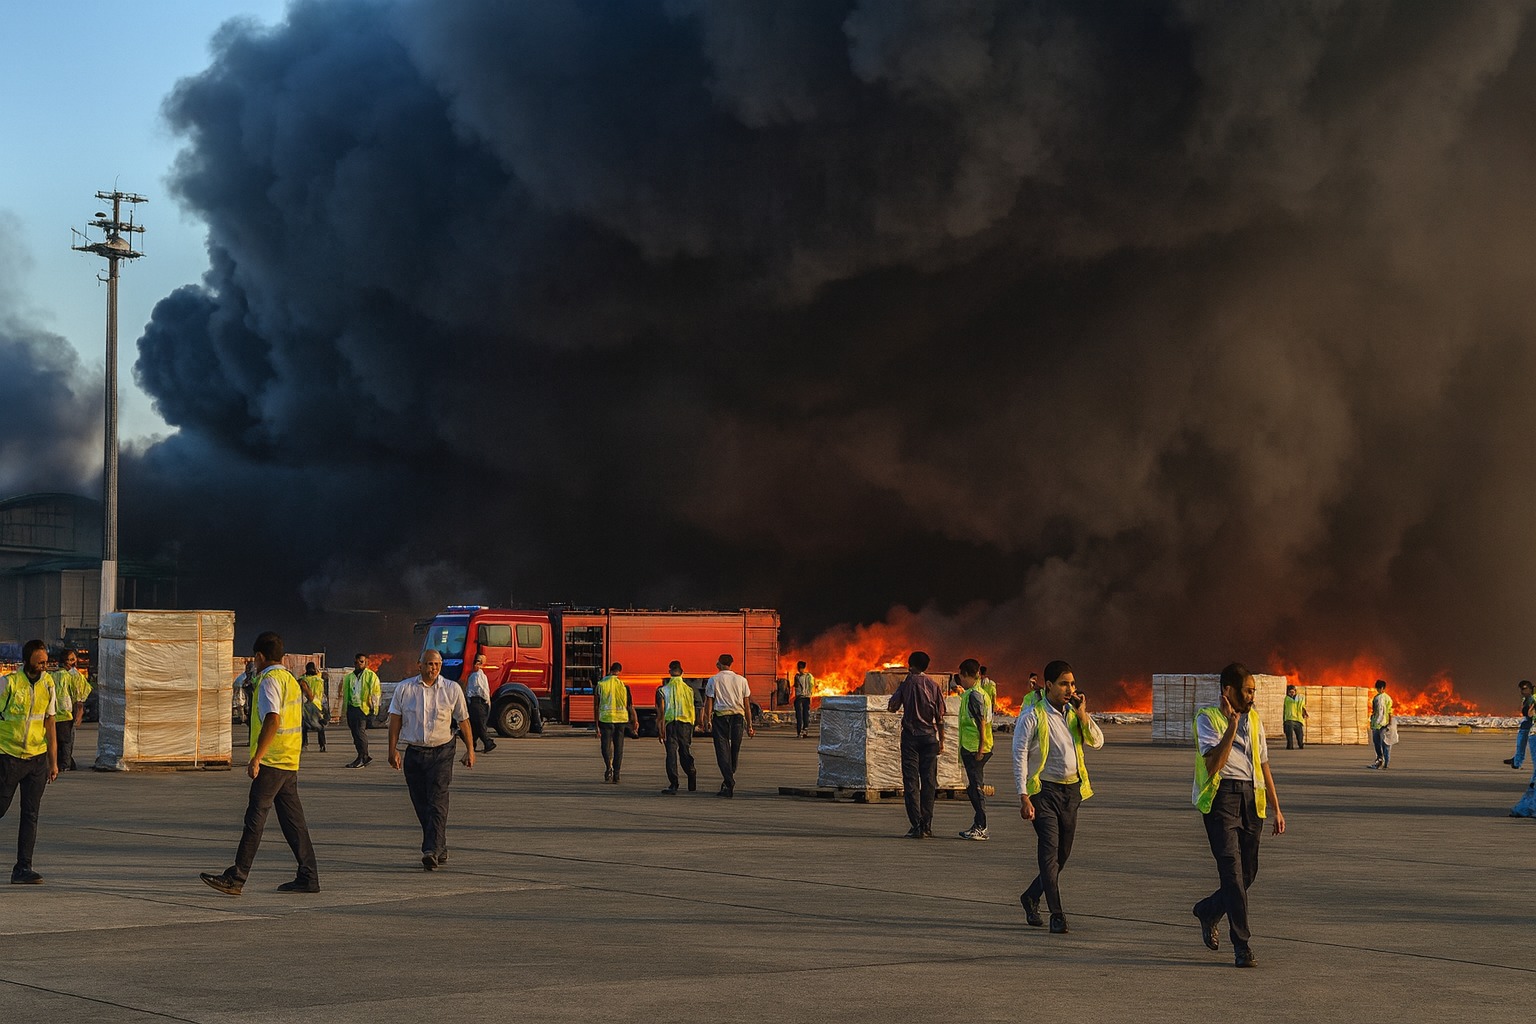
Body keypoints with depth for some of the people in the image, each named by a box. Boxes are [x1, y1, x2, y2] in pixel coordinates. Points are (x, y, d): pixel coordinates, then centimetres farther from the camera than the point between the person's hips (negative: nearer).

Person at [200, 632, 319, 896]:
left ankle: (236, 878, -8)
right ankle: (308, 877, 10)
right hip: (290, 761, 9)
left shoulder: (269, 681, -11)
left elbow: (272, 720, -23)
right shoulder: (291, 680, 17)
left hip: (271, 763, -9)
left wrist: (256, 758, -23)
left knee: (255, 817, -8)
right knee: (293, 819, 10)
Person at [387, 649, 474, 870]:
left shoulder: (452, 690, 3)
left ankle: (432, 851, -22)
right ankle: (440, 850, 18)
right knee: (421, 805, 6)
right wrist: (393, 750, 0)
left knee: (437, 802, -14)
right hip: (414, 752, 3)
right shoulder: (404, 689, 4)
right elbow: (395, 720, 6)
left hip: (441, 752, -2)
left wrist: (470, 750, 7)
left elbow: (463, 721, 9)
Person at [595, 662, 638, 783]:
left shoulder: (600, 685, -1)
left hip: (605, 719, -1)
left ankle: (609, 767, -21)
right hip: (621, 719, 1)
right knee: (618, 747, 11)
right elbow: (630, 706, 1)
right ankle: (616, 775, 13)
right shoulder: (624, 685, 0)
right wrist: (636, 721, 11)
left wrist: (597, 726, 4)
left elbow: (597, 707, 0)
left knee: (606, 745, 6)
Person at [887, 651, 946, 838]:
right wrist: (941, 741, 7)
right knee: (928, 781, 6)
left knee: (911, 781, 1)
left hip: (910, 736, -2)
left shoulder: (907, 684, -4)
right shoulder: (934, 686, 1)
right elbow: (940, 717, 0)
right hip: (929, 736, 2)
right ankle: (927, 827, 5)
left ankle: (917, 826, -7)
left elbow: (891, 707, 0)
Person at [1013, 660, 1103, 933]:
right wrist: (1024, 797, -17)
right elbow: (1019, 756, -10)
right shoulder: (1032, 716, -7)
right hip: (1044, 790, -6)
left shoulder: (1074, 713, 11)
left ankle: (1031, 897, 31)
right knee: (1049, 851, -11)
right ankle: (1057, 915, -9)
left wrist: (1082, 714, -7)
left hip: (1072, 790, 6)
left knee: (1063, 854, 11)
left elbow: (1097, 742, 7)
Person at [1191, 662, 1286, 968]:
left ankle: (1208, 912, 35)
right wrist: (1231, 726, -21)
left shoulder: (1253, 718, 17)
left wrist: (1276, 808, 20)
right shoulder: (1207, 718, -3)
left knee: (1248, 872, 7)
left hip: (1251, 798, 6)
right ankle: (1242, 947, -10)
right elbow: (1214, 765, -15)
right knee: (1232, 870, -12)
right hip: (1221, 796, -6)